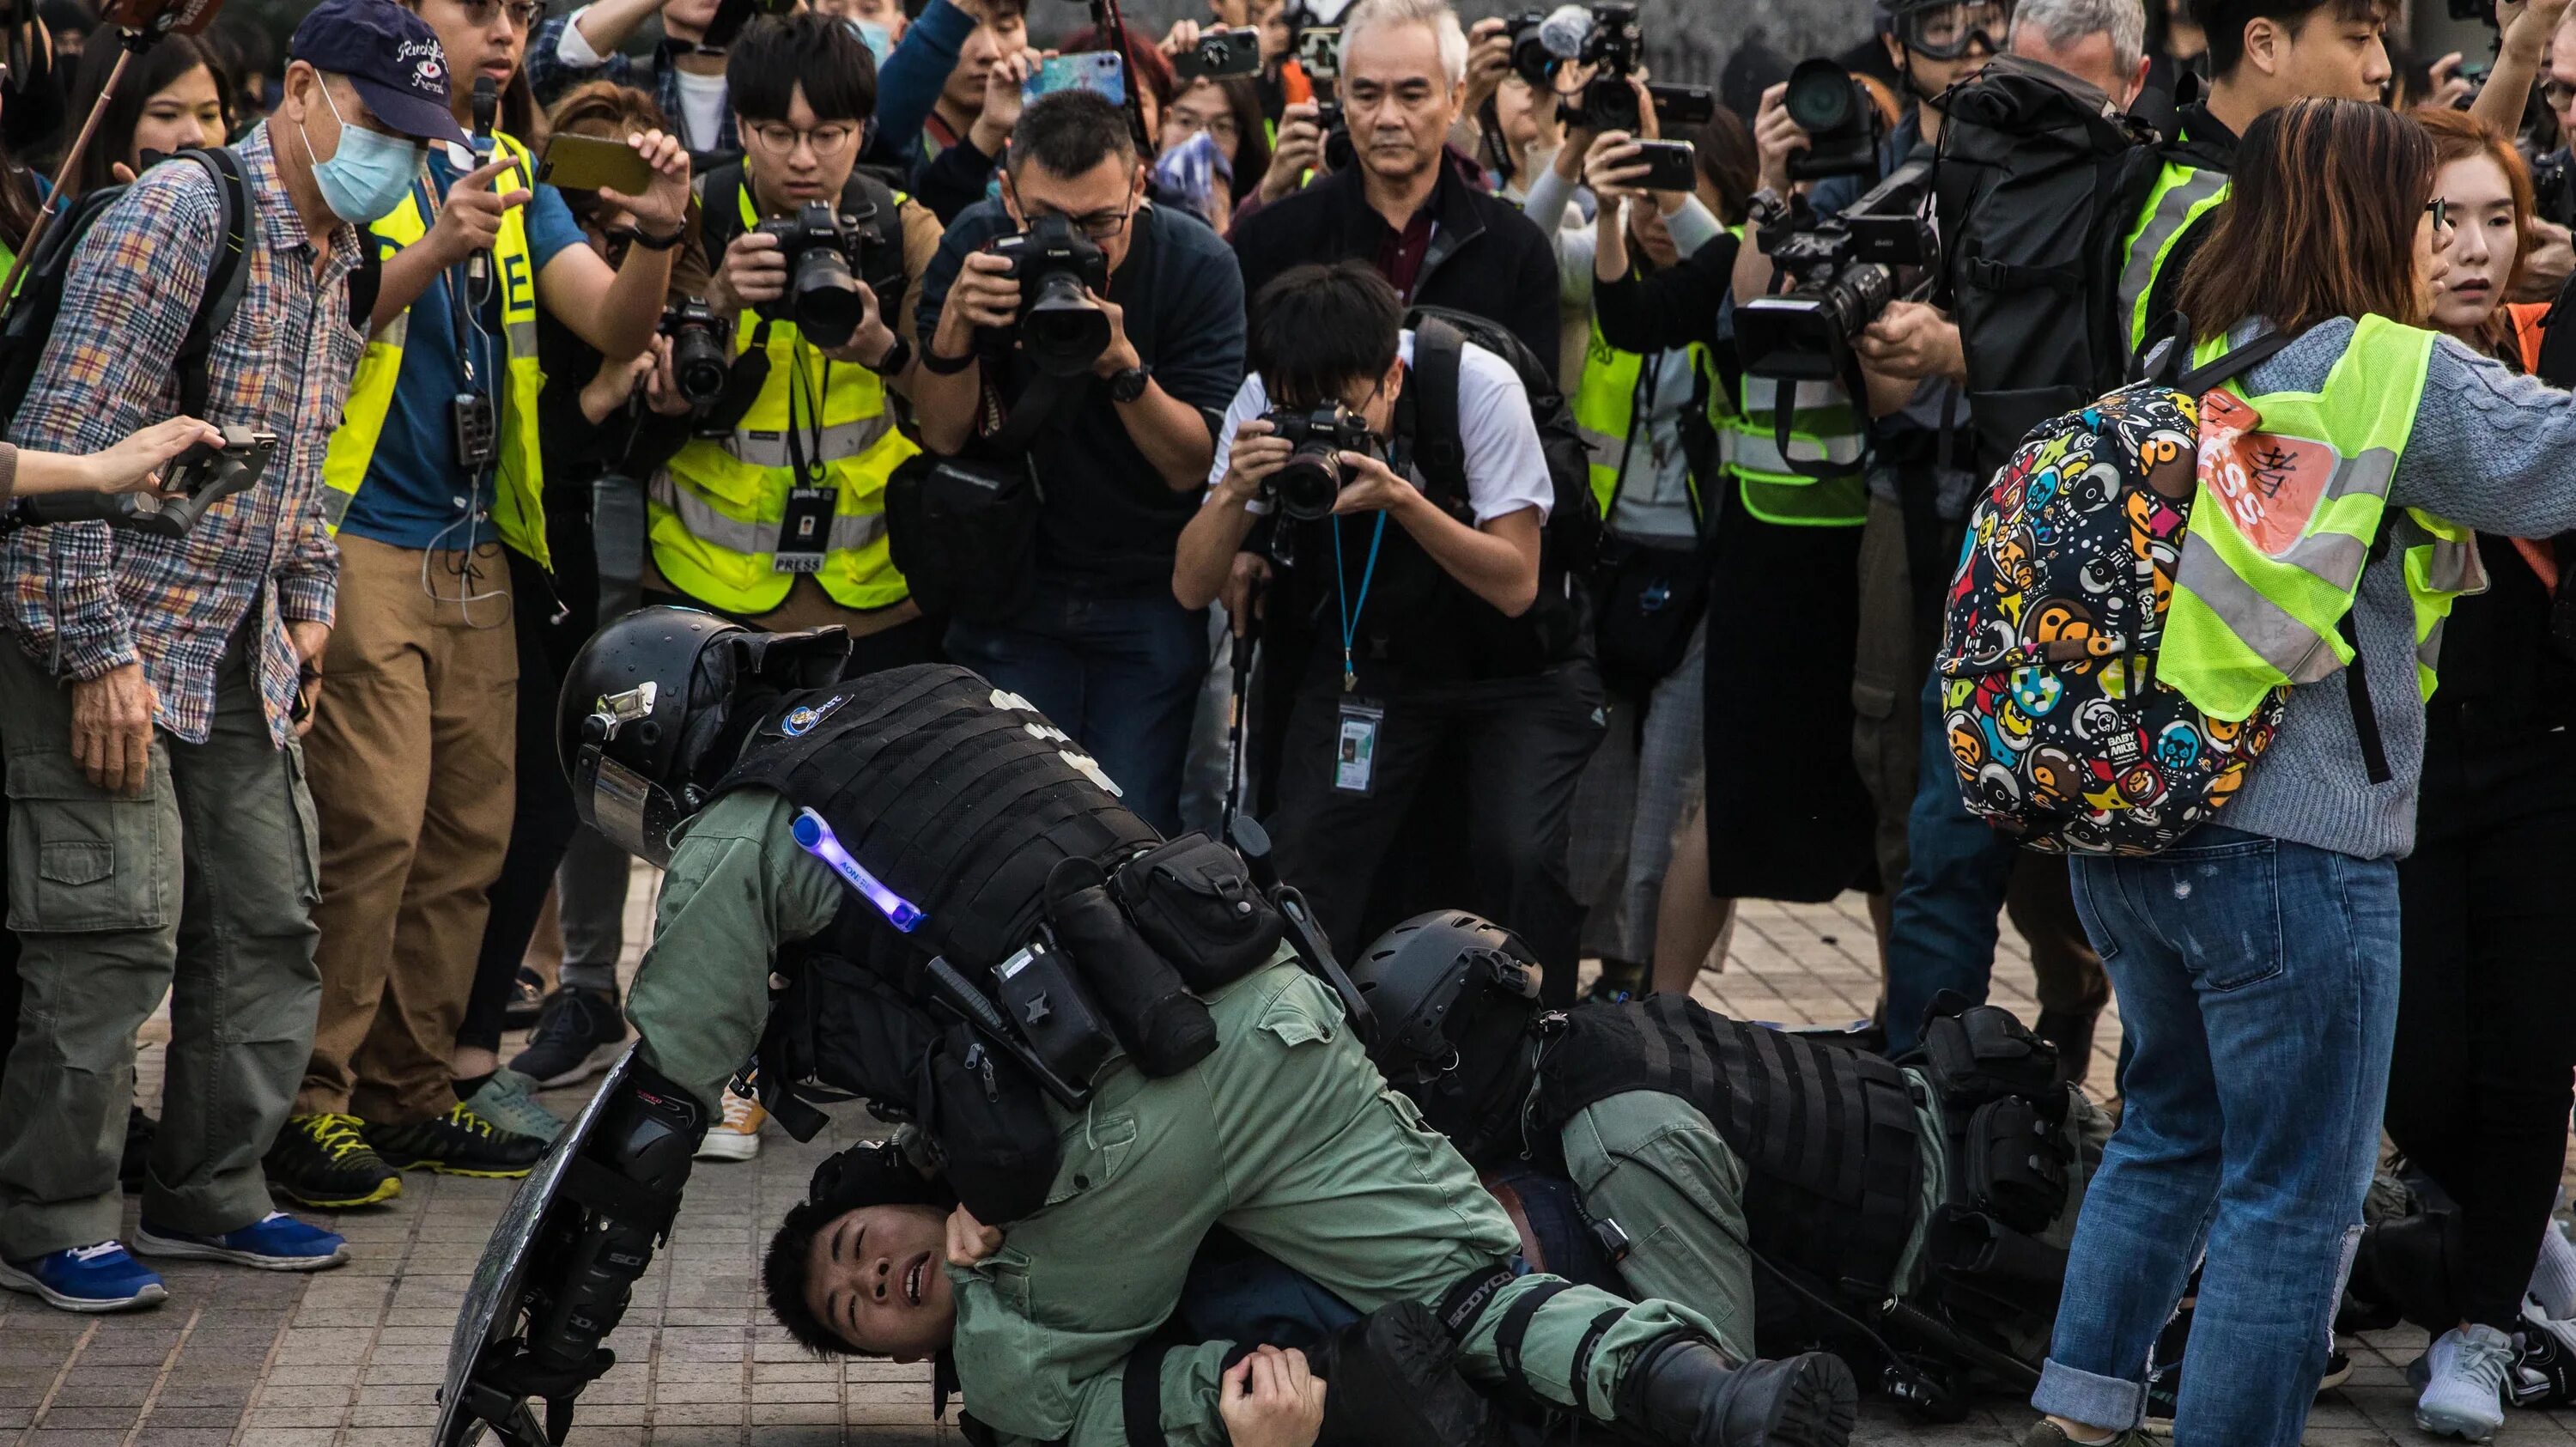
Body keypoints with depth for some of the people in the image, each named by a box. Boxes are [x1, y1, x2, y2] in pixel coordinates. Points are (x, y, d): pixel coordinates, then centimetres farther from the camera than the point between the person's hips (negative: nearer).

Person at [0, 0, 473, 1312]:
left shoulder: (336, 257, 11)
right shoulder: (181, 210, -16)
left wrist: (309, 601, 15)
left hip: (241, 650, 9)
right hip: (110, 640, -9)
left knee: (267, 918, 9)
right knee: (116, 932, -9)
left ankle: (209, 1193, 22)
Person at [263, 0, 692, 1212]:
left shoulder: (515, 177, 14)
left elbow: (614, 328, 5)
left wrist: (658, 234, -16)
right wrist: (433, 254, -33)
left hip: (474, 553, 7)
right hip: (360, 543, -7)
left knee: (469, 831, 6)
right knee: (375, 826, -13)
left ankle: (411, 1089, 16)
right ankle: (309, 1101, -5)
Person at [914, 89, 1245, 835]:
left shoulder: (1200, 266, -15)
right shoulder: (976, 243, -9)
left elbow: (1191, 465, -15)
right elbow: (945, 436, -9)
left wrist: (1124, 367, -32)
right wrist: (956, 319, -26)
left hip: (1153, 597, -1)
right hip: (1015, 590, 1)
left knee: (1134, 824, -3)